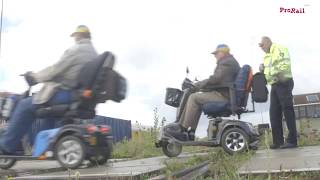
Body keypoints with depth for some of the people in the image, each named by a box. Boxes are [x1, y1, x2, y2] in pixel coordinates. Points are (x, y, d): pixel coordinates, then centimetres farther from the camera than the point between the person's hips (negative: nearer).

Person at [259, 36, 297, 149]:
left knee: (288, 111, -7)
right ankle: (278, 141, 7)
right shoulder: (267, 56, 23)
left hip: (283, 83, -9)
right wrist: (262, 69, 9)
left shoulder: (280, 49, -3)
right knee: (274, 114, 4)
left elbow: (286, 64, -16)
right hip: (274, 85, 9)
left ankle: (292, 140, -4)